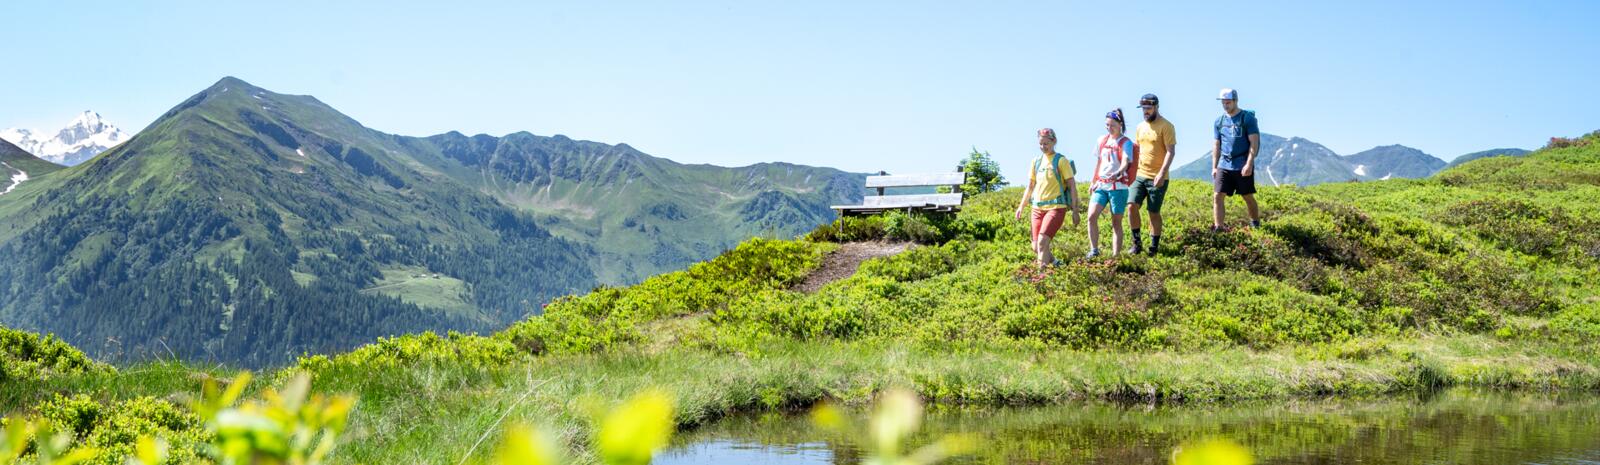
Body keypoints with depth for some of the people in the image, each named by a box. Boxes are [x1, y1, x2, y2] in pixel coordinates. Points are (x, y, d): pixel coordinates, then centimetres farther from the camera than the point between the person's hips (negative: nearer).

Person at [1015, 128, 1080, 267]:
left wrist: (1075, 210, -8)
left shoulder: (1061, 161, -4)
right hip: (1037, 208, 6)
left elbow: (1072, 185, -5)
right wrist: (1021, 206, 14)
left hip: (1056, 207, -6)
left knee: (1042, 241, -23)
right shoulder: (1036, 161, 12)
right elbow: (1030, 186, 20)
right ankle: (1054, 263, 30)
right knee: (1036, 247, 5)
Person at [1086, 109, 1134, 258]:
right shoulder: (1101, 140, 11)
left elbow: (1125, 162, -20)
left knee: (1116, 222, 1)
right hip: (1101, 185, 4)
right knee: (1092, 216, -13)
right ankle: (1094, 250, -5)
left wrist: (1117, 173, -41)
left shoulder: (1126, 143, -4)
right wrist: (1093, 181, 23)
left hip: (1118, 186, -4)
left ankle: (1116, 255, 4)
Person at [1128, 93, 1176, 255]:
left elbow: (1170, 151, -14)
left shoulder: (1166, 126, -8)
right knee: (1132, 206, -8)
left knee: (1154, 212, 1)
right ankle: (1137, 243, 3)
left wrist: (1162, 173, -23)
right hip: (1139, 175, 5)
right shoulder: (1140, 127, 13)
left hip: (1157, 178, -5)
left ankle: (1154, 246, 13)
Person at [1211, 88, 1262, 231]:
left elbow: (1254, 143, -9)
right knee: (1217, 196, -6)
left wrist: (1249, 164, -17)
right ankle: (1217, 228, -4)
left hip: (1243, 166, -4)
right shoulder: (1219, 121, 11)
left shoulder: (1247, 118, -5)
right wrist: (1214, 167, 10)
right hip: (1224, 166, 4)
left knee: (1248, 197, 6)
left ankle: (1256, 225, 23)